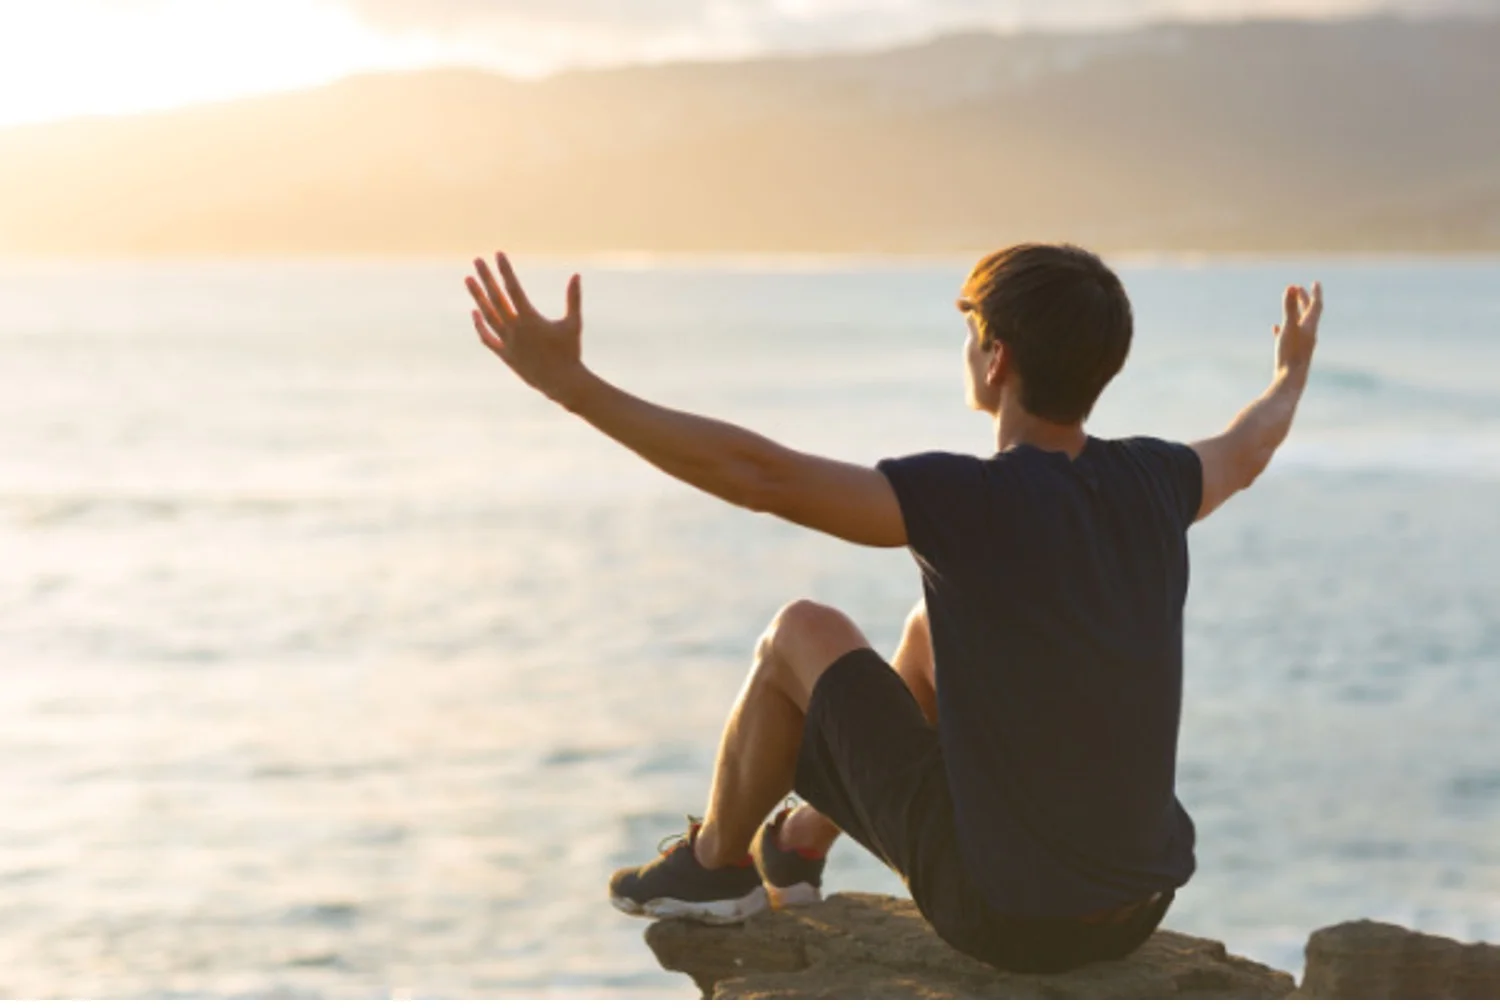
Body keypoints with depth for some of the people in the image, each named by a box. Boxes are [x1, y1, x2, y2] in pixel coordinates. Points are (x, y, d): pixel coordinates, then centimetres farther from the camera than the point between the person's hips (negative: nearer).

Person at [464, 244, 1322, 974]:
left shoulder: (969, 504, -23)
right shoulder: (1154, 483, -4)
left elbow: (753, 473, -28)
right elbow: (1246, 452, 20)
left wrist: (571, 383, -23)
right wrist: (1293, 377, 42)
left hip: (1002, 916, -6)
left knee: (805, 633, 10)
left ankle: (715, 861, 33)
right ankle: (804, 840, 44)